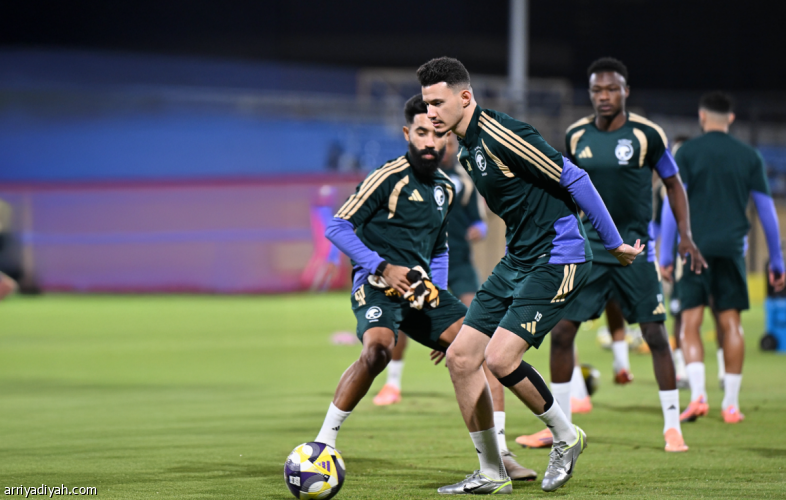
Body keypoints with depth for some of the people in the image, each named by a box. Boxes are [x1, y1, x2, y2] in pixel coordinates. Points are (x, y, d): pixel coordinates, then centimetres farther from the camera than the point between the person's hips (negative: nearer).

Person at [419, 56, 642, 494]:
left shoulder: (501, 136, -20)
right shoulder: (466, 150, 11)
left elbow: (574, 179, -18)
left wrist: (614, 242, -14)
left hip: (557, 260, -10)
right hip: (518, 260, 10)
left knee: (499, 357, -20)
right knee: (461, 357, 3)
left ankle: (566, 437, 3)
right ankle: (492, 474, 12)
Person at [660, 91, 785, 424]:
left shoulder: (687, 152, 1)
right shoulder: (749, 156, 8)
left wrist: (665, 253, 0)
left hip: (695, 248, -2)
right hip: (732, 247, 2)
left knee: (690, 324, 1)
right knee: (730, 324, 6)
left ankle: (698, 395, -17)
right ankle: (731, 405, 6)